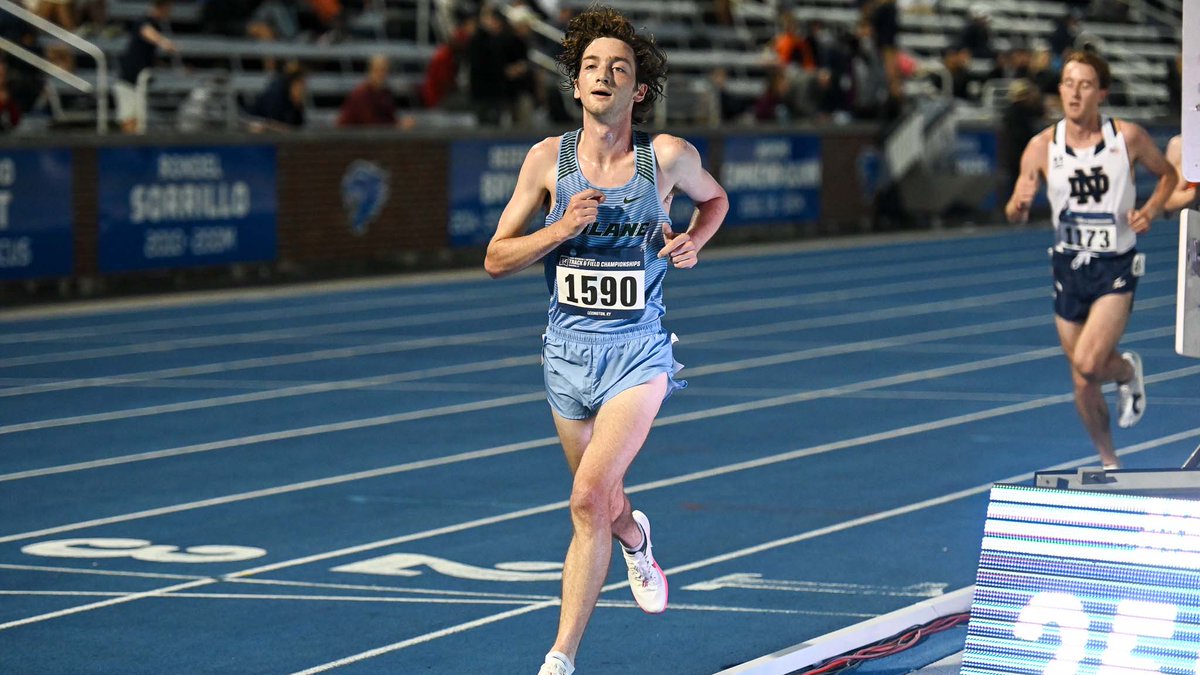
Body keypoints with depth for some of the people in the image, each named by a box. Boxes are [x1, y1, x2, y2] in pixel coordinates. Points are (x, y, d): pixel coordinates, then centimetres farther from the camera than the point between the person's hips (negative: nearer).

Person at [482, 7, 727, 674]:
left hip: (638, 351, -3)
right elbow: (496, 259, -2)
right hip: (569, 349, 3)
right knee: (601, 502, 19)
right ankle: (636, 541, 58)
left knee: (591, 496, -20)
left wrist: (694, 241, -3)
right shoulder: (548, 158, -5)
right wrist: (560, 229, -19)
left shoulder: (670, 156, -6)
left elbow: (716, 198, 17)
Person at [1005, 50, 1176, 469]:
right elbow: (1015, 214, -4)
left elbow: (1167, 174, 9)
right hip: (1069, 266, 3)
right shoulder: (1042, 147, -5)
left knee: (1088, 363, -22)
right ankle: (1109, 462, 32)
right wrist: (1018, 206, -28)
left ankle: (1127, 371, 14)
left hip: (1116, 266, -3)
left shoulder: (1127, 137, -9)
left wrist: (1150, 210, -9)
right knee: (1083, 385, 9)